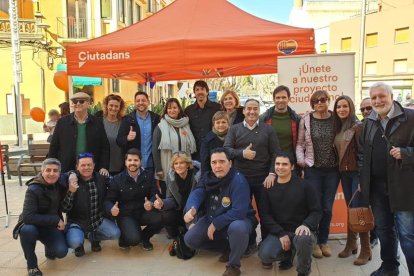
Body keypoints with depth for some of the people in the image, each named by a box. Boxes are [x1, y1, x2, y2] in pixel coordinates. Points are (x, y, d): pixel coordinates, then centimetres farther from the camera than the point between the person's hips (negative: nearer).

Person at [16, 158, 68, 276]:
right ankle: (32, 265, -13)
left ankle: (49, 248, 18)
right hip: (32, 225, -3)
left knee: (61, 252, -20)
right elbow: (27, 217, -30)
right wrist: (55, 220, -29)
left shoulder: (59, 185, -7)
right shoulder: (33, 189, -22)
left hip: (51, 227, 3)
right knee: (28, 230, -38)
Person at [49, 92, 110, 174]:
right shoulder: (62, 122, 6)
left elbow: (105, 147, 6)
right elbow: (53, 148, 7)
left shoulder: (97, 122, 5)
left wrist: (104, 167, -4)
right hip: (66, 172, 0)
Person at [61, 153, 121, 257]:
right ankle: (79, 244, 10)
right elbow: (64, 209, -16)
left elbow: (106, 199, 15)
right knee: (74, 242, -30)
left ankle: (93, 237, 15)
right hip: (77, 221, -3)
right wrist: (71, 191, -30)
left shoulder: (101, 179, -3)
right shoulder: (70, 180, -12)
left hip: (98, 219, 3)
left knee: (115, 233, -16)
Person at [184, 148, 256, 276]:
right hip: (212, 219, 6)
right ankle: (226, 247, 14)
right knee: (190, 239, -6)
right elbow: (196, 193, -18)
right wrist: (191, 209, -42)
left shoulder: (238, 180, -25)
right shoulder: (207, 177, -3)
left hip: (239, 219, -6)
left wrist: (215, 224, -26)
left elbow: (238, 211, -31)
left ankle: (233, 265, -13)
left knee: (237, 228, -41)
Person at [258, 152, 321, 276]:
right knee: (265, 255, -24)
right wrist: (281, 234, -13)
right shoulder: (269, 188, 2)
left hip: (300, 230, -2)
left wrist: (306, 225, -24)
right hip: (278, 231, 2)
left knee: (304, 238, -38)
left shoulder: (304, 185, -4)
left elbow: (316, 211, -3)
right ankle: (288, 254, 14)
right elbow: (265, 215, 0)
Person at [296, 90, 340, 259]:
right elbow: (300, 143, 4)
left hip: (333, 169, 1)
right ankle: (313, 241, 20)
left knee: (327, 207, 9)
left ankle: (323, 241, 26)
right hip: (313, 169, -1)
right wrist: (300, 159, -10)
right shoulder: (306, 120, 0)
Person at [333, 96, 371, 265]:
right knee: (350, 209, 13)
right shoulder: (338, 128, 10)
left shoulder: (358, 126, -10)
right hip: (344, 173, 6)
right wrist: (340, 169, 7)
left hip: (357, 172, -6)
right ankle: (351, 244, 23)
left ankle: (366, 250, 5)